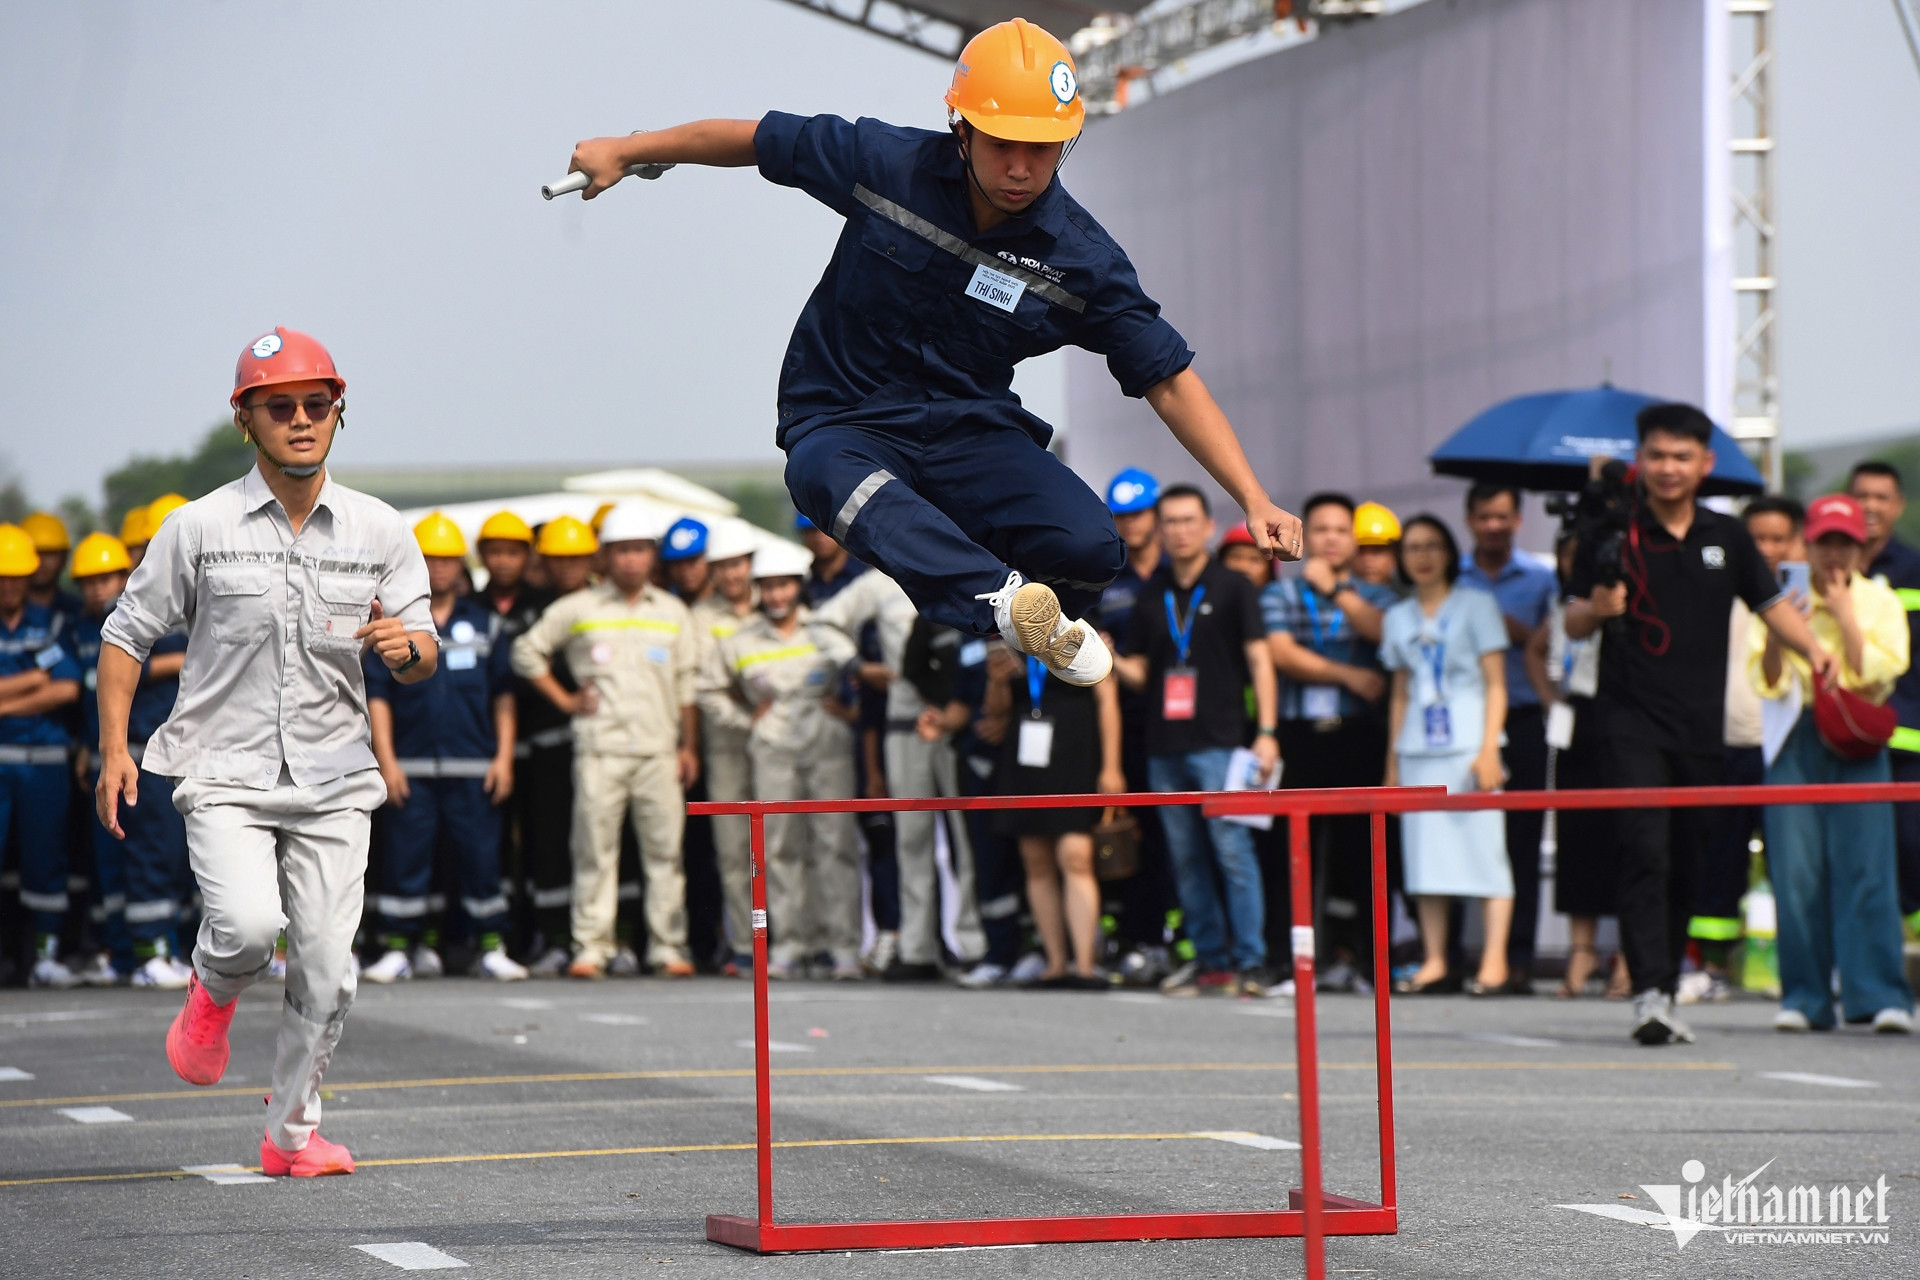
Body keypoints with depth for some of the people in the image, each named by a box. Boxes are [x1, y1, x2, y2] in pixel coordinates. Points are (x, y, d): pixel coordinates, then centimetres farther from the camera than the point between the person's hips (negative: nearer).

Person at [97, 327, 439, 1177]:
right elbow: (127, 635, 6)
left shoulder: (380, 532, 4)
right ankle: (214, 993, 11)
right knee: (250, 924, -25)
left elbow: (424, 661, 5)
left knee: (325, 968, -1)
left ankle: (293, 1132, 17)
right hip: (225, 776, -2)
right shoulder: (199, 528, -2)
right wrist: (114, 747, -3)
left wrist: (407, 646, -20)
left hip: (334, 784, 2)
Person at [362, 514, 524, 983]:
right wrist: (386, 760, -5)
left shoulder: (483, 623, 12)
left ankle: (491, 949, 8)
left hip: (473, 768, 1)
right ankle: (400, 950, 7)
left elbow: (503, 694, 12)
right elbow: (377, 696, 3)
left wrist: (504, 756, 3)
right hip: (411, 768, -1)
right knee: (406, 859, 0)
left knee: (481, 857, 0)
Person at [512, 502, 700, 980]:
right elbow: (527, 650, 12)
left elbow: (687, 685, 16)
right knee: (595, 848, -4)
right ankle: (590, 948, -1)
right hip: (599, 748, -2)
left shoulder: (674, 613, 14)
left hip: (658, 749, 2)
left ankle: (669, 948, 2)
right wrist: (563, 699, 6)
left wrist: (689, 746, 11)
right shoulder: (577, 609, 6)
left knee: (665, 848, -1)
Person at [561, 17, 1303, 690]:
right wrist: (625, 151, 14)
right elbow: (756, 139, 7)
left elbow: (1169, 381, -6)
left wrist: (1254, 500, -15)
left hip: (968, 433, 1)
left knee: (1089, 548, -26)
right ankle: (1002, 599, -57)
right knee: (839, 483, -40)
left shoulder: (1082, 260, -8)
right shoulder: (882, 164, -9)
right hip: (842, 423, -1)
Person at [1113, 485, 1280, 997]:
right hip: (1165, 744, 5)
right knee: (1185, 859, 6)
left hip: (1218, 742, -5)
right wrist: (1112, 662, -6)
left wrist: (1266, 732, -9)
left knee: (1232, 850, -10)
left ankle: (1250, 962, -9)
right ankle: (1210, 959, 12)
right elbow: (1140, 671, 17)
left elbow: (1259, 658, -1)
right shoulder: (1152, 595, 14)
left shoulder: (1232, 588, 2)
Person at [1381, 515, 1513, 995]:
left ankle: (1494, 960, -8)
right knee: (1426, 852, 0)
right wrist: (1393, 761, 12)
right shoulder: (1398, 618, 16)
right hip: (1418, 751, 4)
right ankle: (1433, 962, 5)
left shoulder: (1476, 605, 4)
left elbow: (1496, 683, -1)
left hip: (1467, 745, -4)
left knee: (1482, 845, -8)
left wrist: (1488, 749, -10)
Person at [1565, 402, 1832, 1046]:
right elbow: (1574, 625, 3)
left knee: (1685, 864, 8)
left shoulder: (1726, 536, 9)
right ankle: (1648, 991, -23)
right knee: (1646, 852, -17)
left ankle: (1666, 992, 18)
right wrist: (1599, 608, -20)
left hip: (1702, 724, 4)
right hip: (1632, 720, -4)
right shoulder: (1613, 532, 0)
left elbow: (1771, 603, 18)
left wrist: (1814, 650, 1)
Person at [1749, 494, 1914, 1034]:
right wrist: (1774, 633, -13)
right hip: (1796, 744, 1)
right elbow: (1767, 683, 3)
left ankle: (1882, 997, -9)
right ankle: (1805, 997, 4)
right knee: (1797, 873, -3)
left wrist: (1845, 614, -8)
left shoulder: (1880, 601, 7)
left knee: (1865, 868, -8)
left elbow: (1878, 673, -6)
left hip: (1856, 746, -1)